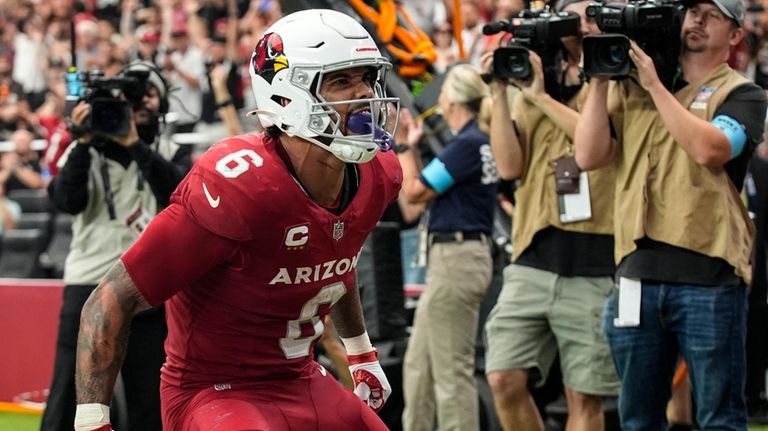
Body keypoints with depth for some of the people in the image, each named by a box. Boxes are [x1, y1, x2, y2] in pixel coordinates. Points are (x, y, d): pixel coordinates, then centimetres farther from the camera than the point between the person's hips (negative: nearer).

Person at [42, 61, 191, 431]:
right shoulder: (85, 151, 9)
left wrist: (134, 144, -16)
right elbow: (68, 201, -8)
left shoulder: (173, 155, 11)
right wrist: (84, 142, -16)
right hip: (88, 286, -1)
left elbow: (178, 192, -11)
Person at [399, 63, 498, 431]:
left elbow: (413, 192, -12)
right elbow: (427, 188, 16)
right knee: (419, 364, 17)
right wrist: (411, 145, 15)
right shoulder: (481, 141, 12)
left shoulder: (465, 145, -17)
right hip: (452, 257, 10)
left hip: (456, 259, -10)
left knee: (452, 370, -6)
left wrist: (405, 146, 0)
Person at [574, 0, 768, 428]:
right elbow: (589, 156, 7)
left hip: (709, 278, -4)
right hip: (638, 275, 4)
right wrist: (600, 81, 1)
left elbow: (709, 149, -15)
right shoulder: (632, 90, 17)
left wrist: (656, 86, -10)